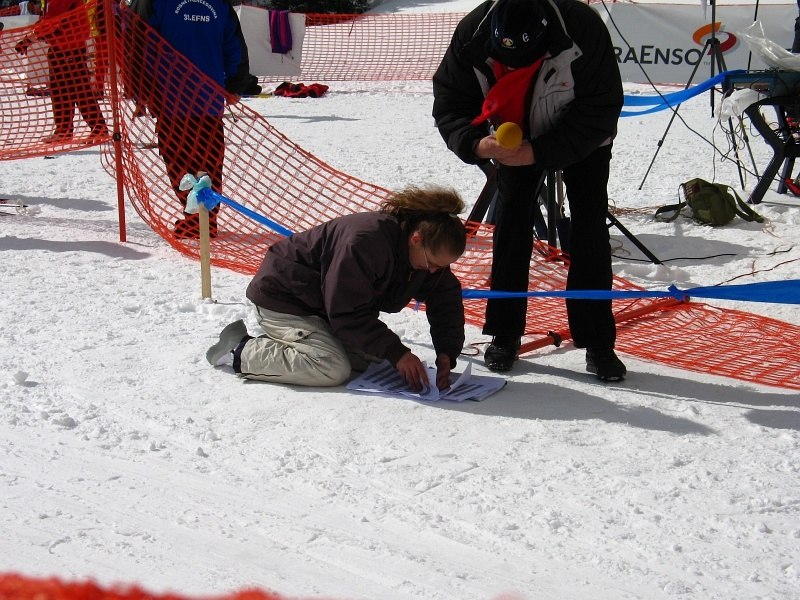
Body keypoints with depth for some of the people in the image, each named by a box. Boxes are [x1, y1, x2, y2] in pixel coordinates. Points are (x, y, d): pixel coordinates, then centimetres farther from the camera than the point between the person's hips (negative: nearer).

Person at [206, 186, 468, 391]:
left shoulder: (428, 250, -9)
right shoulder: (365, 242, -35)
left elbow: (446, 300, 1)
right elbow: (349, 314, -31)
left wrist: (446, 354, -12)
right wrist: (396, 353, -28)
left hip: (327, 307, 10)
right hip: (283, 297, -9)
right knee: (333, 369, -25)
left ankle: (279, 344, 13)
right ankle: (243, 352, -9)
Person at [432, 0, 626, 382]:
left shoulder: (583, 32, -38)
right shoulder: (471, 36, -30)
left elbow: (601, 111, -31)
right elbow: (449, 104, -18)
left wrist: (538, 152, -38)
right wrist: (475, 144, -38)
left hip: (582, 137, -2)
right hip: (516, 140, 3)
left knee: (589, 228, -9)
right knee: (510, 222, -4)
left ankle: (597, 343, -3)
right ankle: (505, 333, 6)